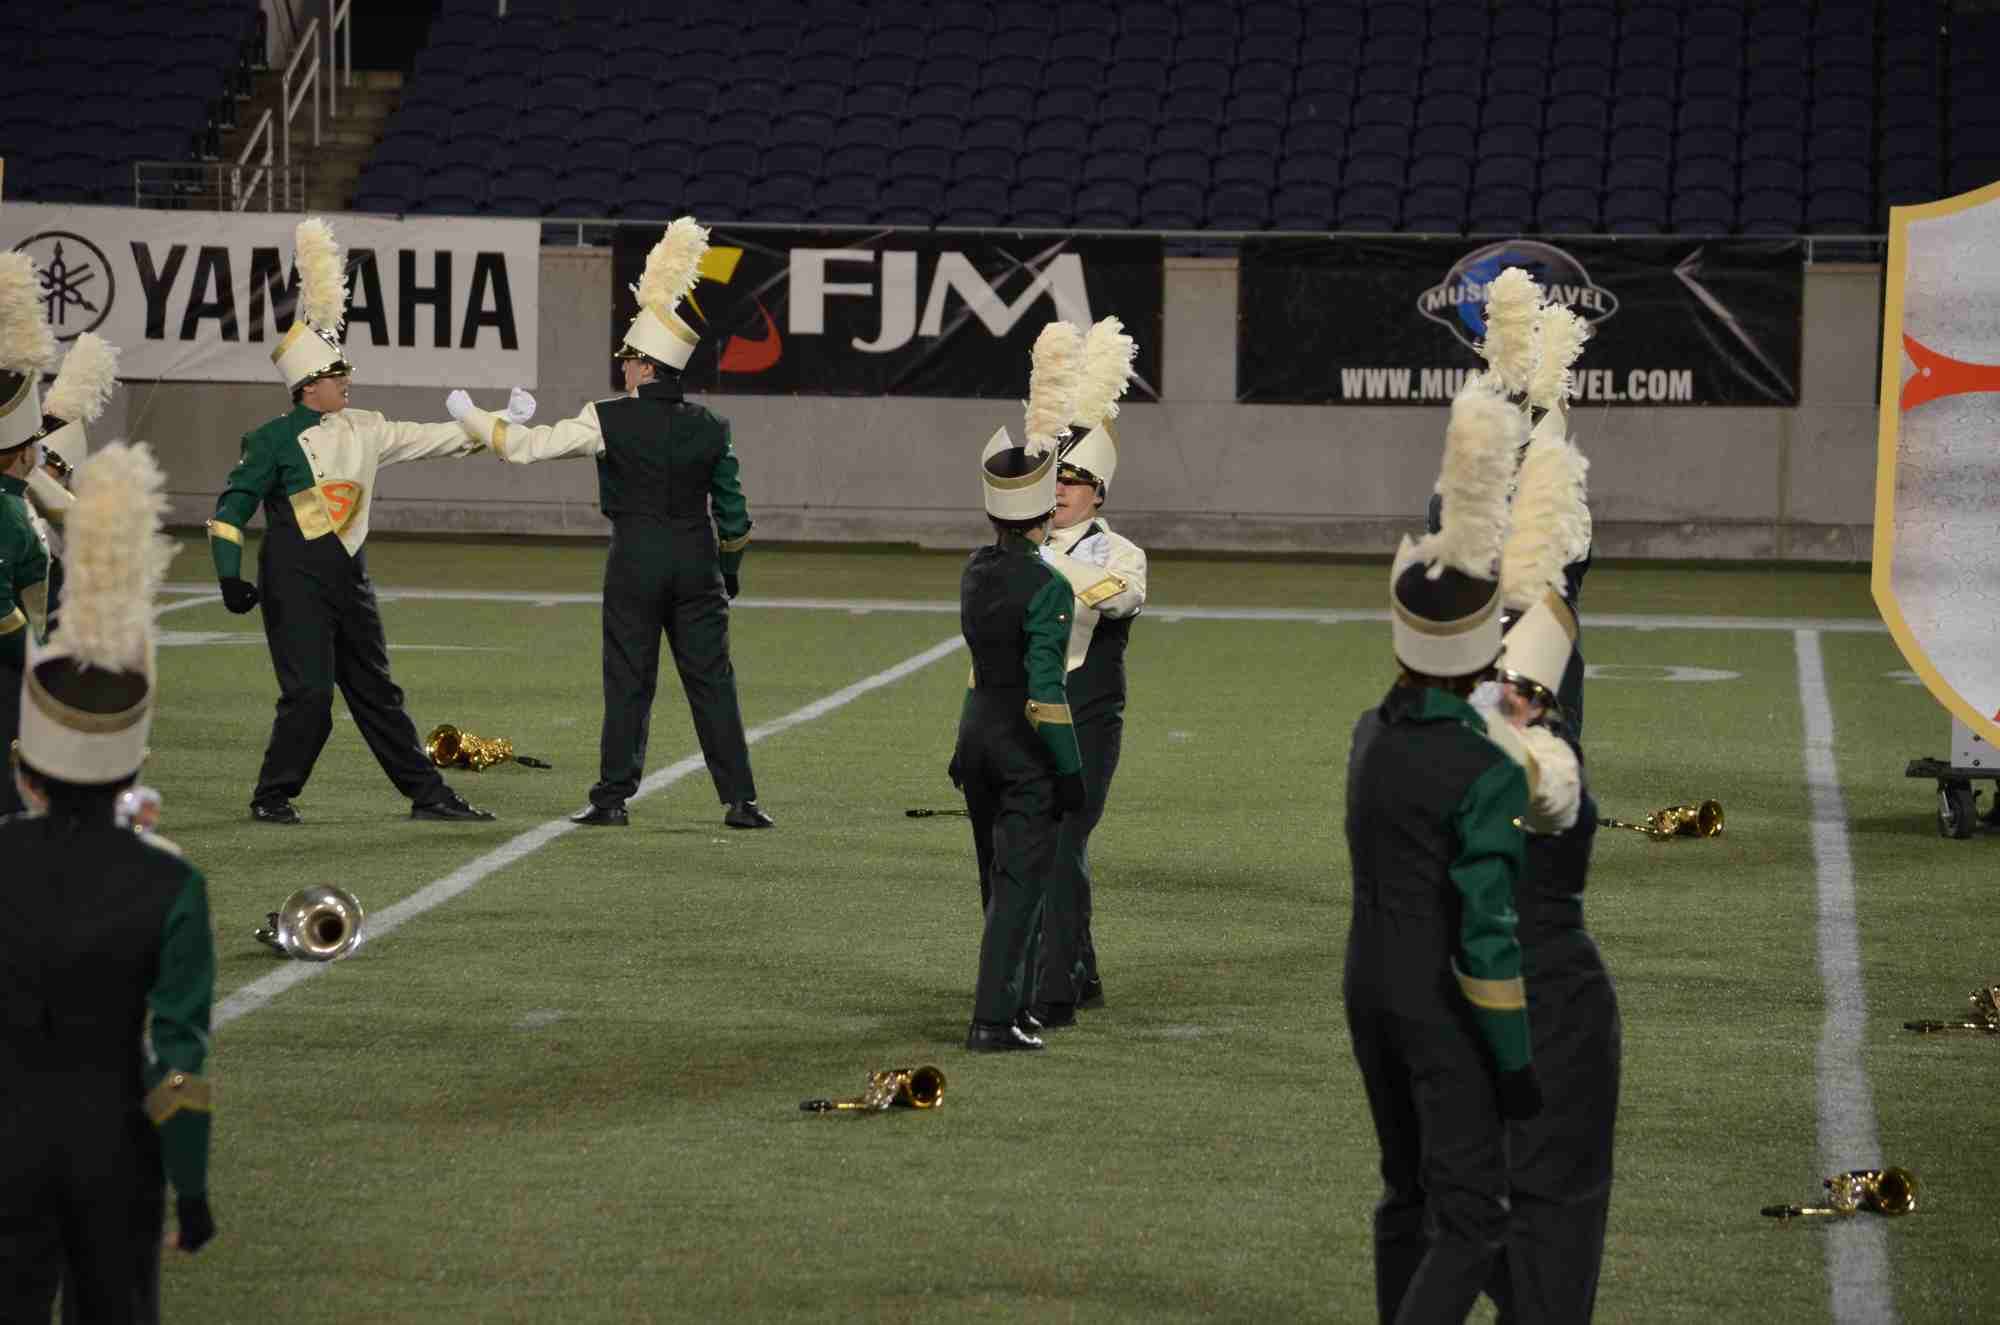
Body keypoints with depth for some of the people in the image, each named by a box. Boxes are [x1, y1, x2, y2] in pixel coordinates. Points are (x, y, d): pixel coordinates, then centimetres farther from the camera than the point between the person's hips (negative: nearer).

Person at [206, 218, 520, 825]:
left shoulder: (363, 430, 9)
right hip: (297, 585, -7)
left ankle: (428, 795, 14)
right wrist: (230, 574, -16)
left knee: (377, 692, 11)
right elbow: (233, 504, -8)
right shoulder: (275, 440, -9)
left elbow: (428, 438, 17)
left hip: (349, 581, 7)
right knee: (309, 694, -12)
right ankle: (272, 797, 4)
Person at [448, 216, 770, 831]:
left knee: (628, 681, 4)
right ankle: (740, 800, 1)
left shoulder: (610, 420, -9)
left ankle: (613, 798, 7)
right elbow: (732, 509, 9)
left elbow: (526, 446, -6)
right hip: (697, 561, 3)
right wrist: (730, 569, 22)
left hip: (636, 560, -3)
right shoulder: (709, 426, 2)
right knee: (711, 679, 4)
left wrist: (468, 414, 8)